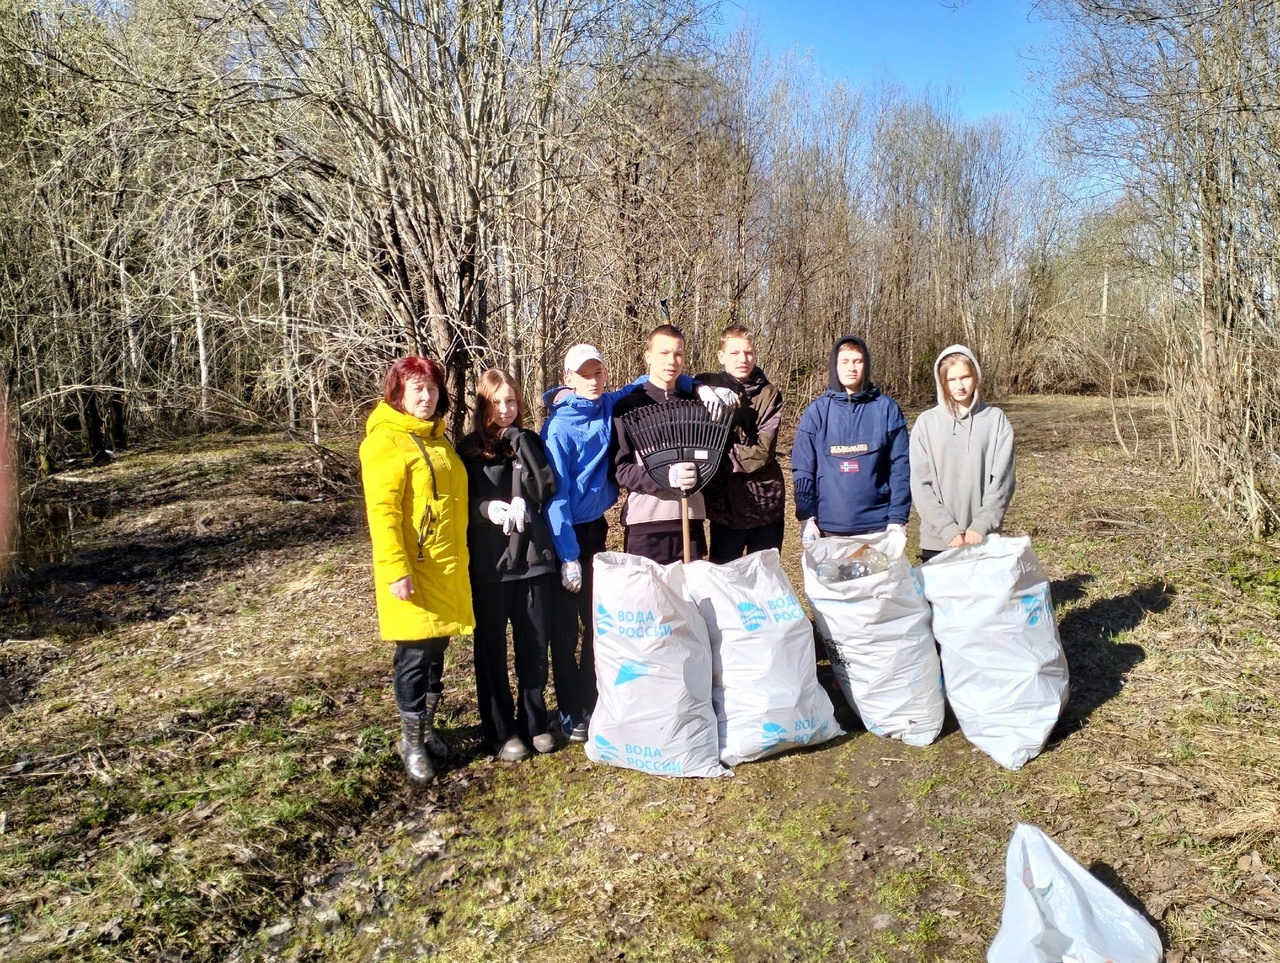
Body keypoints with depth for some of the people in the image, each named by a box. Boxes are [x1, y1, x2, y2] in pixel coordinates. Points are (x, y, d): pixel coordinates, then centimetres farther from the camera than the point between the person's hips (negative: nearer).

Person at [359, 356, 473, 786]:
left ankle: (427, 727, 31)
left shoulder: (437, 436, 14)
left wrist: (460, 557, 19)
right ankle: (412, 741, 18)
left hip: (448, 567, 8)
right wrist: (396, 569, -23)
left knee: (436, 649, 15)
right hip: (412, 568, -7)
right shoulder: (385, 440, -11)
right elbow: (382, 511, -17)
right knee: (415, 653, 2)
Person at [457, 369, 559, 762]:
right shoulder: (470, 449, 2)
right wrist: (488, 509, -21)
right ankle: (500, 730, 19)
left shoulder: (530, 442, 8)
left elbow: (546, 488, -6)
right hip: (489, 562, -2)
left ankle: (534, 721, 24)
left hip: (533, 557, 2)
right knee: (492, 649, 6)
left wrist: (521, 440, -11)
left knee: (534, 645, 8)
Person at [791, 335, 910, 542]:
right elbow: (802, 468, 1)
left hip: (877, 524, 0)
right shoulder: (816, 411, 1)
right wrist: (807, 517, -6)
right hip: (829, 526, 0)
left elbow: (900, 466, 0)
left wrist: (898, 518, -6)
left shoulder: (886, 408, 1)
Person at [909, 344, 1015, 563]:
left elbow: (1002, 479, -2)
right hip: (936, 540, 0)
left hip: (983, 539, 0)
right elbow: (920, 483, -3)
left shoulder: (996, 420, 2)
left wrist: (981, 526, -12)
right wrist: (947, 529, -12)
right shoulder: (926, 422, 1)